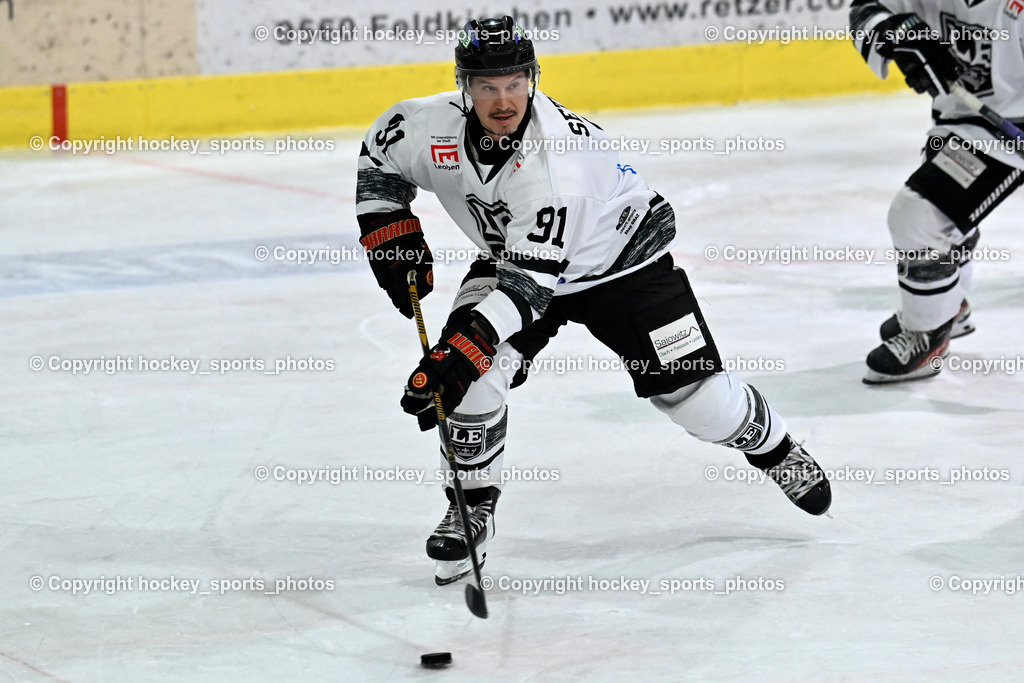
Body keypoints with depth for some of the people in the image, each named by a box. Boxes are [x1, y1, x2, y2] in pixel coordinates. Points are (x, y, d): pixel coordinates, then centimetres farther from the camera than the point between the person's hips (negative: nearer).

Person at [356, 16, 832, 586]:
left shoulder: (556, 155, -39)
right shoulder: (432, 126, -23)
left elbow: (532, 281, -41)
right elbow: (380, 158, 2)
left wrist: (467, 343, -49)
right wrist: (393, 236, -8)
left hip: (623, 259, -4)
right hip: (513, 257, 4)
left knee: (691, 391, -3)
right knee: (476, 369, -21)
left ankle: (774, 447, 29)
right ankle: (472, 505, -3)